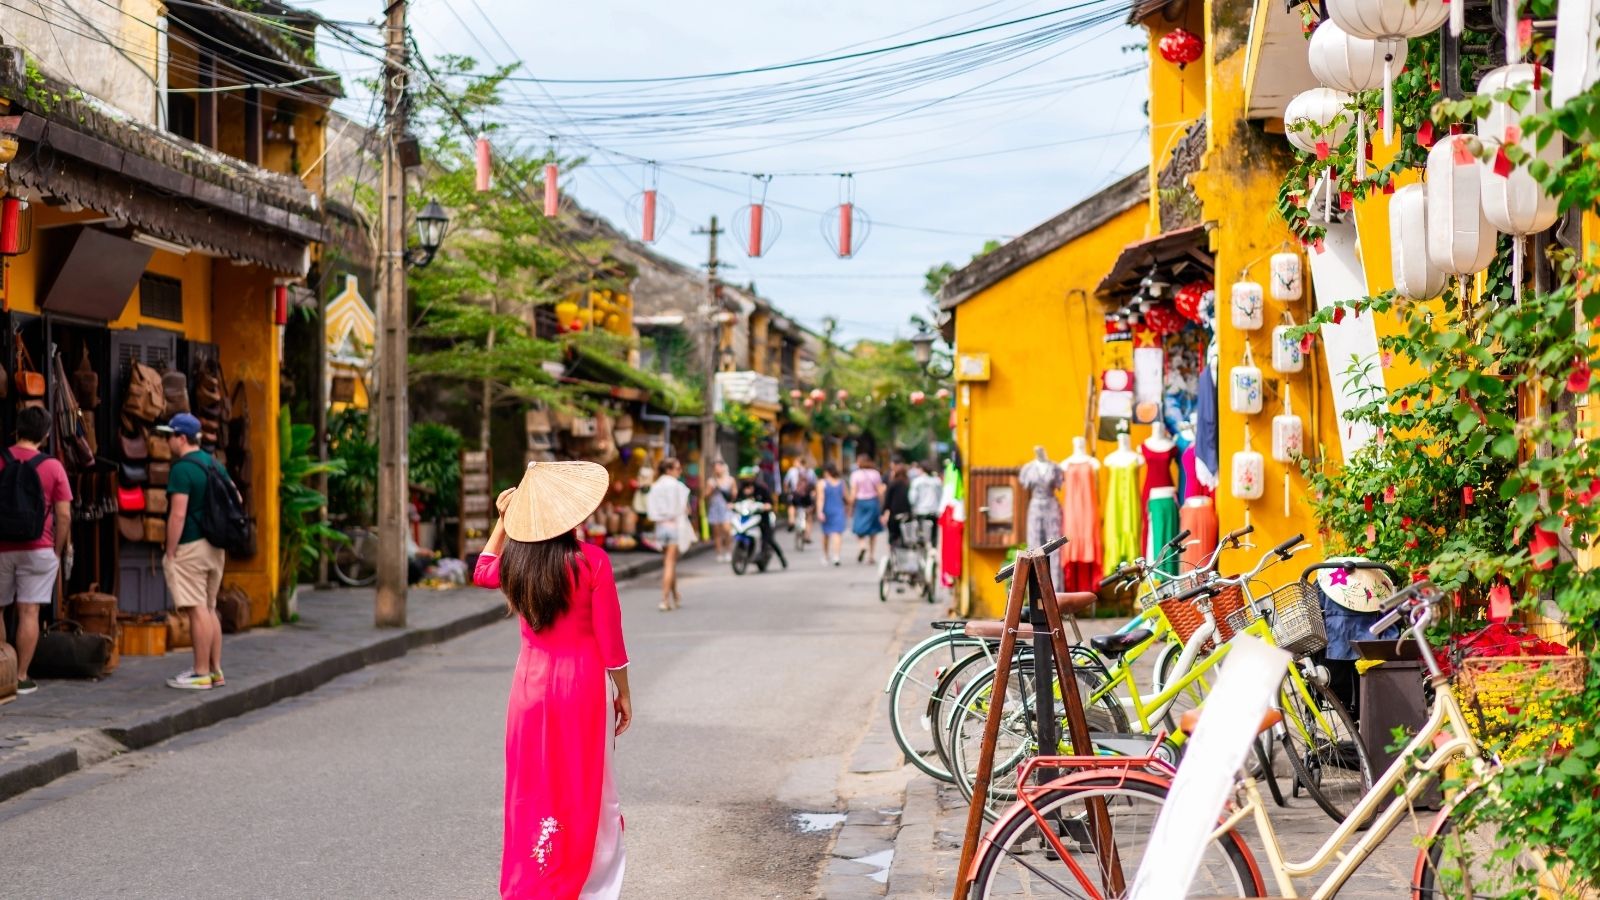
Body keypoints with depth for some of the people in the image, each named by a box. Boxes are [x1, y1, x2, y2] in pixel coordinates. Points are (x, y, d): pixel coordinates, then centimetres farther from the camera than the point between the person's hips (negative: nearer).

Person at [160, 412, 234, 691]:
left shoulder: (182, 469, -14)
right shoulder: (215, 465, 13)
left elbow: (178, 514, -19)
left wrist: (170, 553, -15)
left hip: (190, 546, -9)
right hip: (215, 546, 9)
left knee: (197, 610, -6)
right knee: (209, 608, 14)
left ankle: (201, 674, -5)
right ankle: (215, 670, 17)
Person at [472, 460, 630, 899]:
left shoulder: (513, 562, -3)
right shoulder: (592, 562, -15)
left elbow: (481, 572, 23)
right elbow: (610, 640, -11)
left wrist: (502, 520, 19)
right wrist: (623, 693, 1)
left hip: (530, 685, 4)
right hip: (583, 686, -4)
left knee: (531, 792, 14)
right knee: (587, 796, 7)